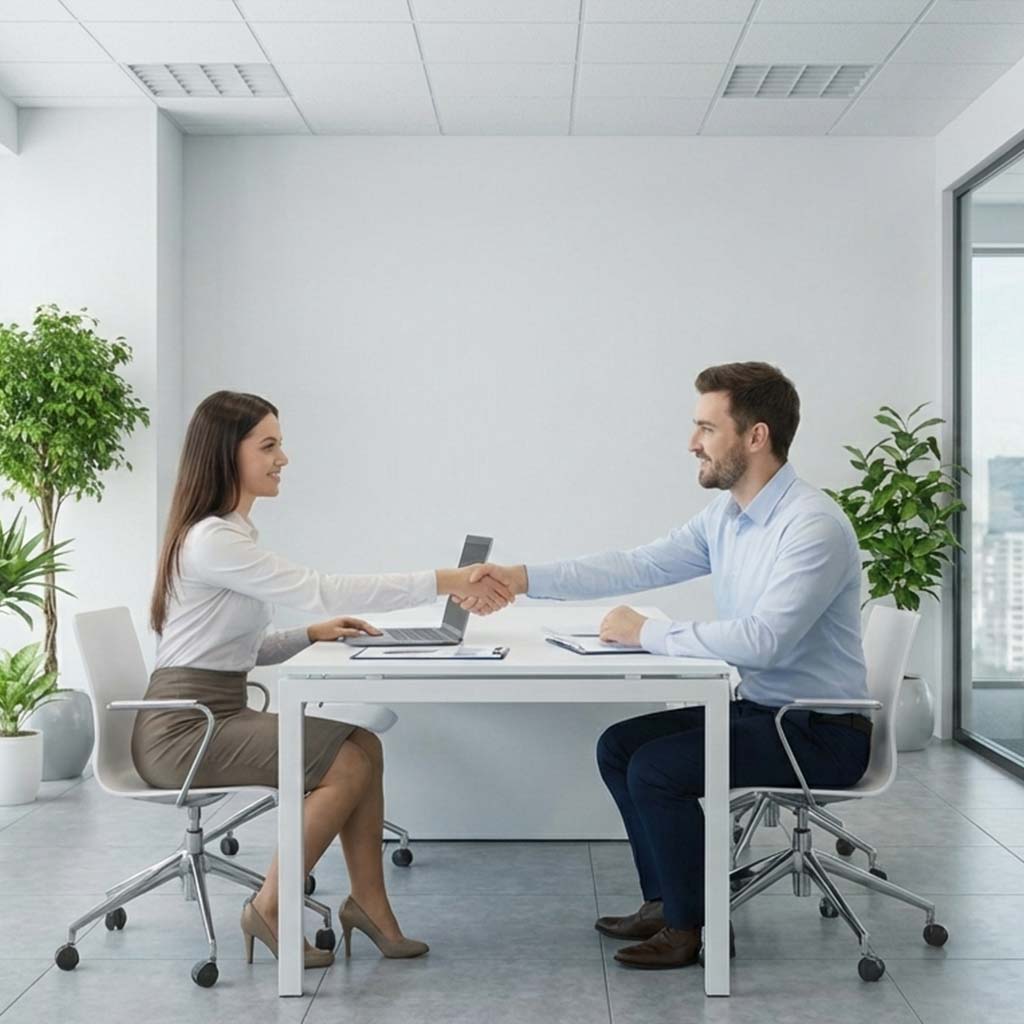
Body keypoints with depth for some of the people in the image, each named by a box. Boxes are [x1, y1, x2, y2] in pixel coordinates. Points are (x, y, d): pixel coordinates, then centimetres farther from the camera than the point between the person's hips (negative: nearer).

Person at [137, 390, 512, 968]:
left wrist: (313, 635, 0)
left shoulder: (234, 533, 13)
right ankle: (269, 912, -4)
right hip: (183, 729, -9)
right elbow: (324, 592, -25)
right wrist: (442, 583, -25)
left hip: (219, 714, 9)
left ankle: (369, 903, -1)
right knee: (347, 766, -17)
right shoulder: (211, 540, -19)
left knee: (364, 744, -6)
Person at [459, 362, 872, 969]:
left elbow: (762, 640, -34)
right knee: (620, 746, 9)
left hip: (820, 733, -9)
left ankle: (692, 927, 1)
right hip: (759, 709, 9)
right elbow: (637, 567, 4)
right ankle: (665, 901, 22)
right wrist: (522, 578, -4)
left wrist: (649, 633, -24)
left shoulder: (813, 526, -24)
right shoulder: (726, 515, 4)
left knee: (657, 769, -20)